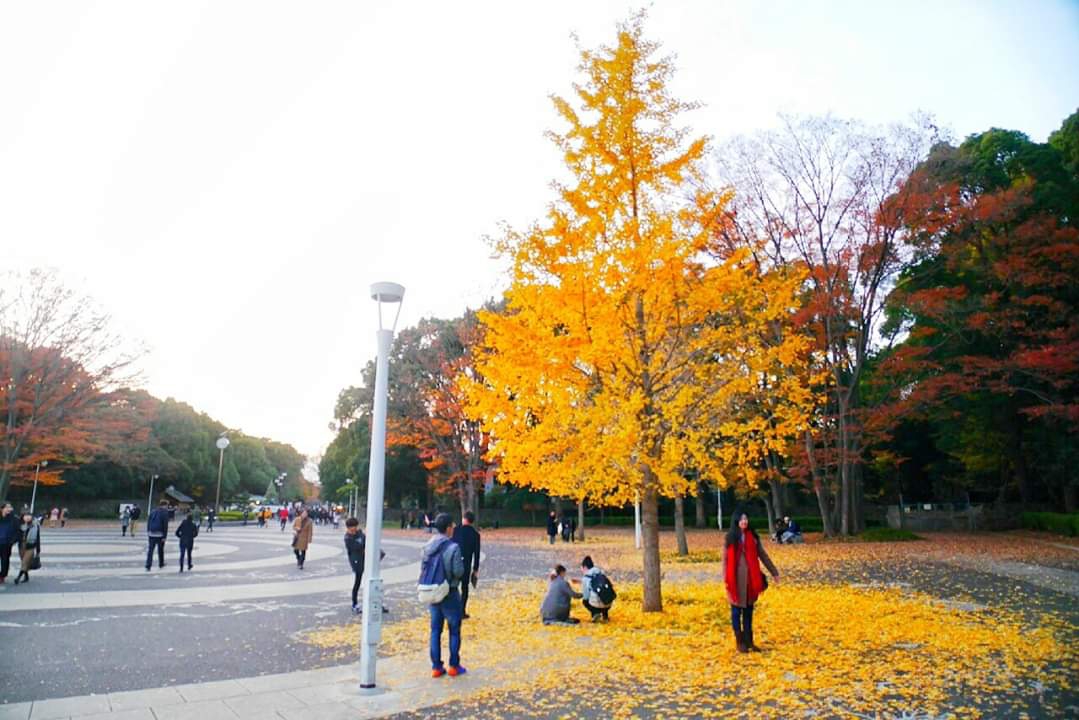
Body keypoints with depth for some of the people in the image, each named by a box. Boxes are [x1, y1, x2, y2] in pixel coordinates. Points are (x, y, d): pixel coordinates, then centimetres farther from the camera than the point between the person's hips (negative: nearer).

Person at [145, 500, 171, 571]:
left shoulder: (153, 511, 11)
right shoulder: (165, 512, -7)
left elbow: (148, 522, 13)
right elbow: (165, 525, -11)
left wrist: (148, 532, 17)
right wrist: (164, 536, -9)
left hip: (151, 534, 4)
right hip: (160, 534, -4)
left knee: (150, 550, 2)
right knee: (160, 550, 12)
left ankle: (148, 566, -6)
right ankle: (161, 564, 25)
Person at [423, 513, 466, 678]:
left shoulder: (427, 546, 0)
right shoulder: (453, 547, -19)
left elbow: (424, 568, 6)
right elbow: (458, 571, -18)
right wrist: (462, 562, 1)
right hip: (450, 593, -5)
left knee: (435, 630, 13)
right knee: (454, 630, 10)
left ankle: (436, 667, 17)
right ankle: (454, 666, 17)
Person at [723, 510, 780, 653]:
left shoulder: (753, 537, 4)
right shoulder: (730, 538, -2)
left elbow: (763, 555, 9)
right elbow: (725, 559, -2)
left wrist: (774, 572, 7)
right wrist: (725, 579, -9)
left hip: (750, 578, 2)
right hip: (736, 579, -2)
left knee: (748, 610, 10)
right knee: (737, 610, 4)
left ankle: (749, 641, 18)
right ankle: (739, 642, 13)